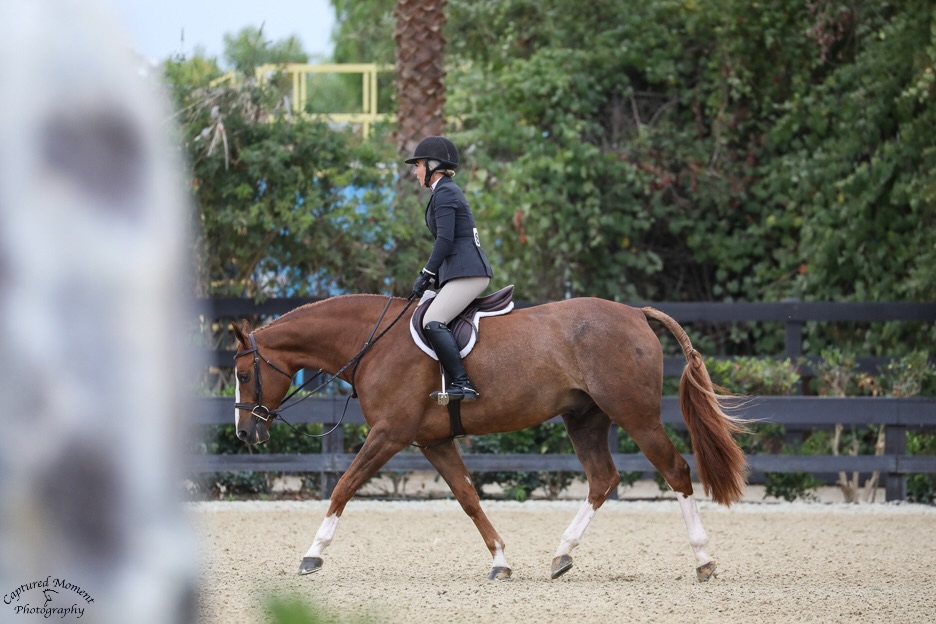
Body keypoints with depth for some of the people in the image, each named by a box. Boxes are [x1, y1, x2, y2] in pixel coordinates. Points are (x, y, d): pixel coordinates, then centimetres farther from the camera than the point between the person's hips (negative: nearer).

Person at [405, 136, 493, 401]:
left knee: (433, 322, -23)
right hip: (462, 271, 11)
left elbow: (445, 240, -17)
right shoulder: (449, 191, 23)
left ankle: (462, 384, -30)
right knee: (434, 321, 11)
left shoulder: (444, 193, -9)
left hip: (466, 271, -11)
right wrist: (432, 276, 19)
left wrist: (426, 275, -11)